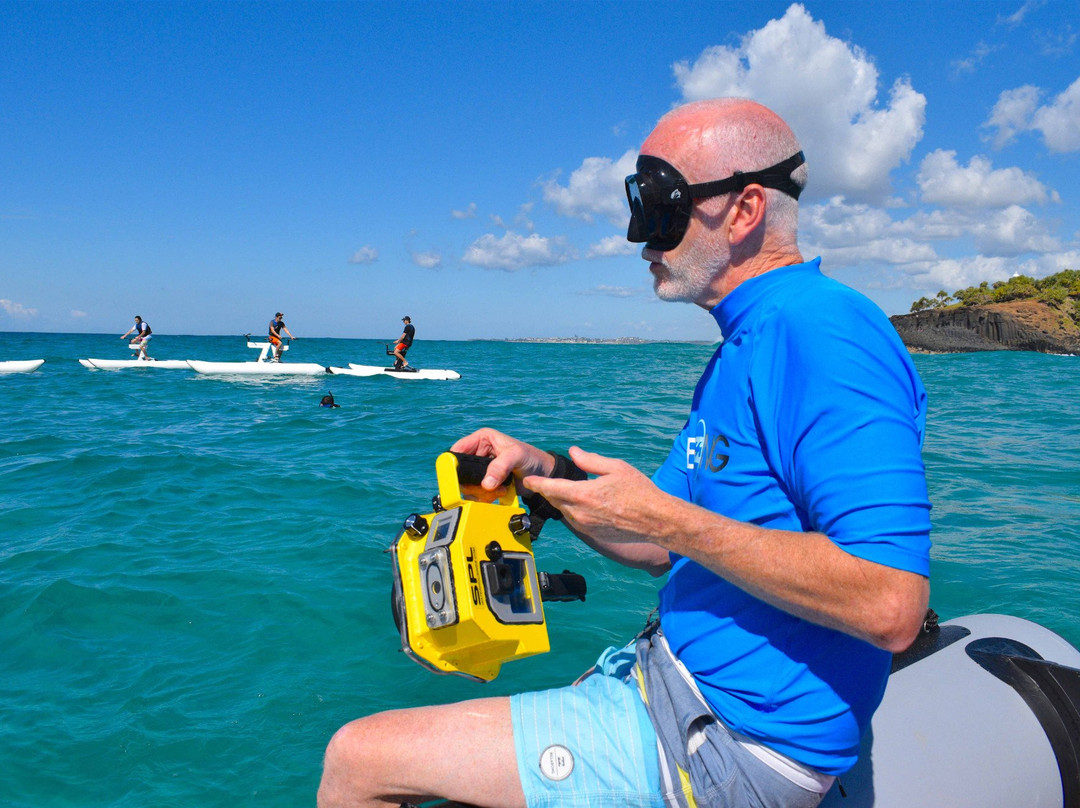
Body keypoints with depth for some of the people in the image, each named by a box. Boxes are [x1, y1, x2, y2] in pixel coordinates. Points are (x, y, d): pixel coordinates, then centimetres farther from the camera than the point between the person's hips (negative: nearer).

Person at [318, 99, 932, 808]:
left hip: (730, 741, -9)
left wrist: (666, 517, -24)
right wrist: (547, 476, 0)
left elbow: (892, 605, -29)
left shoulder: (820, 332, -20)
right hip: (675, 684, 10)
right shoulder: (750, 344, 13)